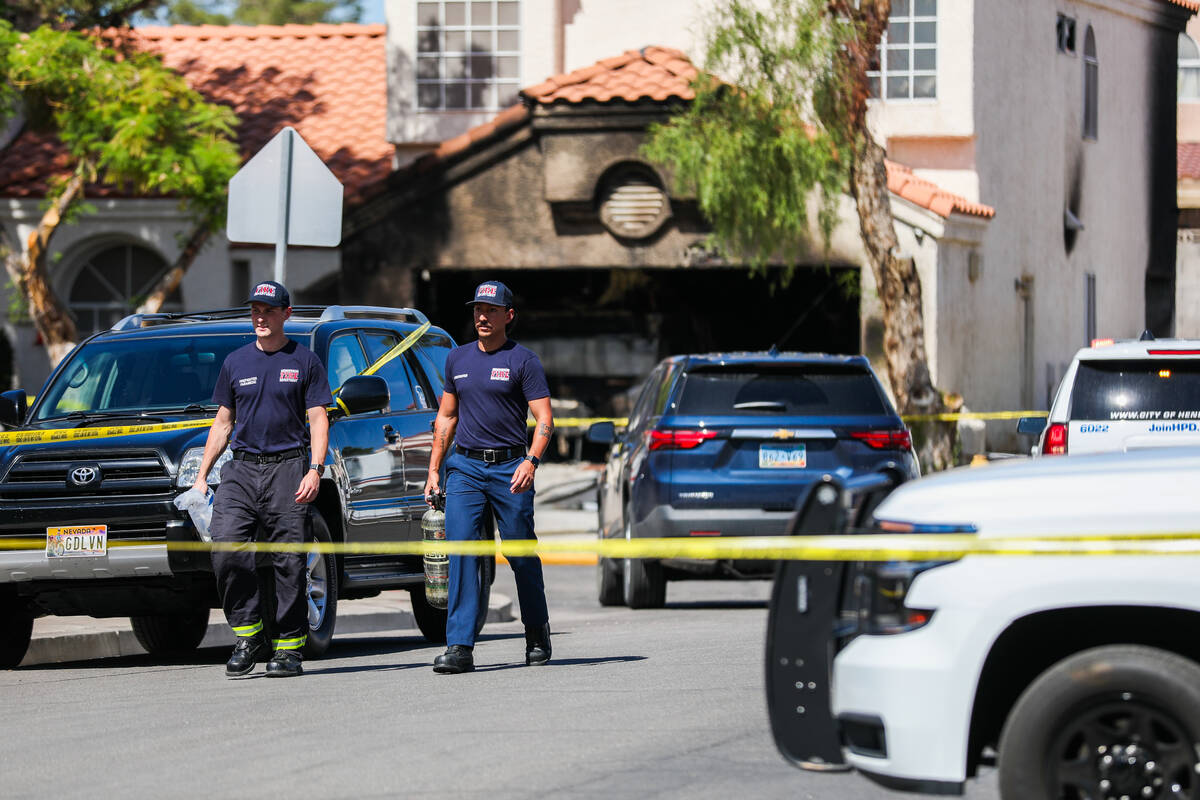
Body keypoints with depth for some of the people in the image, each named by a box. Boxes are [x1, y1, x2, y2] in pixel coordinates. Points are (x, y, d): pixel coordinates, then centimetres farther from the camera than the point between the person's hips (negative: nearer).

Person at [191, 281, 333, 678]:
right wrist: (202, 475, 12)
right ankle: (248, 635, -6)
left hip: (287, 469, -3)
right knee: (226, 549, -15)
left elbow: (318, 420, 2)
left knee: (289, 560, -4)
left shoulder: (304, 361, 6)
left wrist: (315, 470, -11)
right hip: (241, 469, 3)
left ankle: (288, 648, 2)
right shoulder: (235, 362, 15)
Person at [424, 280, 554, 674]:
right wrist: (433, 469, 15)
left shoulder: (523, 360, -1)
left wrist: (532, 460, -22)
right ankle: (459, 647, -15)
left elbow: (544, 419, -6)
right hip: (464, 466, 3)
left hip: (509, 468, -3)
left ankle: (537, 636, 24)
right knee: (459, 549, -10)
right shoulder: (458, 359, 13)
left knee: (522, 555, 4)